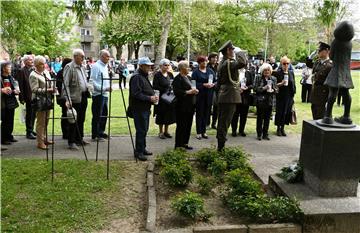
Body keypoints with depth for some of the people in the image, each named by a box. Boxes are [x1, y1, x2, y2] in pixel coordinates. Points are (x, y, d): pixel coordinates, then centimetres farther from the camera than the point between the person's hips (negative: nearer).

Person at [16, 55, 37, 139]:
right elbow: (20, 85, -11)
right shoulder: (22, 71, -8)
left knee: (33, 114, 14)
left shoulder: (34, 70, 10)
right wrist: (22, 98, -14)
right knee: (29, 114, 1)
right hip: (28, 96, -6)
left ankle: (31, 130, 26)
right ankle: (29, 132, 11)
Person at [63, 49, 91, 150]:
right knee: (74, 121, -3)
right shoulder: (69, 67, -10)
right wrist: (67, 99, -23)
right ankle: (71, 142, 5)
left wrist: (88, 90, 15)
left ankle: (79, 139, 26)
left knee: (81, 120, 15)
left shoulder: (82, 67, 14)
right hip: (75, 98, -8)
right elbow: (65, 85, -16)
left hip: (83, 97, 8)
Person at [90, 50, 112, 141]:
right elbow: (92, 81, -16)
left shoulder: (105, 66, 17)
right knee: (97, 116, -3)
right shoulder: (96, 66, -10)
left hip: (105, 94, 9)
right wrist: (104, 88, -20)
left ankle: (101, 133, 23)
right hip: (98, 94, -9)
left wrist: (108, 87, 10)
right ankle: (95, 135, 4)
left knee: (104, 114, 13)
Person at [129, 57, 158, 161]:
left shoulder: (144, 76, 17)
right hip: (139, 108, -10)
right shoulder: (136, 77, -16)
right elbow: (136, 94, -23)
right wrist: (149, 98, -23)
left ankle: (142, 149, 28)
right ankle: (138, 151, 5)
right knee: (141, 130, -5)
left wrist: (153, 96, 8)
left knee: (144, 129, 17)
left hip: (145, 108, 10)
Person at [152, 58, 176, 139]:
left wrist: (172, 90, -8)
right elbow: (155, 87, -14)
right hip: (161, 98, -5)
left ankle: (166, 131, 22)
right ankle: (161, 132, 15)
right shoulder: (157, 75, -8)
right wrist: (165, 91, -19)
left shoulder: (170, 74, 10)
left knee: (169, 114, 9)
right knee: (161, 115, 3)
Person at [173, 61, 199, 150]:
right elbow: (176, 92, -20)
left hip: (190, 106, 9)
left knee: (188, 125, 12)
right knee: (181, 126, -3)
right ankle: (178, 145, 5)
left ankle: (185, 143, 22)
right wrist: (188, 92, -21)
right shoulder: (178, 78, -11)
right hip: (182, 106, -9)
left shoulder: (188, 77, 17)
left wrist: (194, 90, 4)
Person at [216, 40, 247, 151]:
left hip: (223, 96, 10)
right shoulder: (229, 63, -16)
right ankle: (221, 146, -2)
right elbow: (242, 63, -34)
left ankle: (220, 145, 23)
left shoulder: (222, 63, 15)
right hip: (230, 97, -10)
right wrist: (240, 54, -13)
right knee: (225, 121, -6)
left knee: (222, 120, 14)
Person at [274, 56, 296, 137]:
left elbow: (293, 84, 13)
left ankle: (282, 128, 19)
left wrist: (293, 93, 7)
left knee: (287, 112, 6)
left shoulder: (291, 73, 8)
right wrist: (280, 84, -22)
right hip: (280, 96, -3)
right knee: (280, 111, 1)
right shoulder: (277, 73, -4)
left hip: (289, 96, 4)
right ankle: (278, 128, 14)